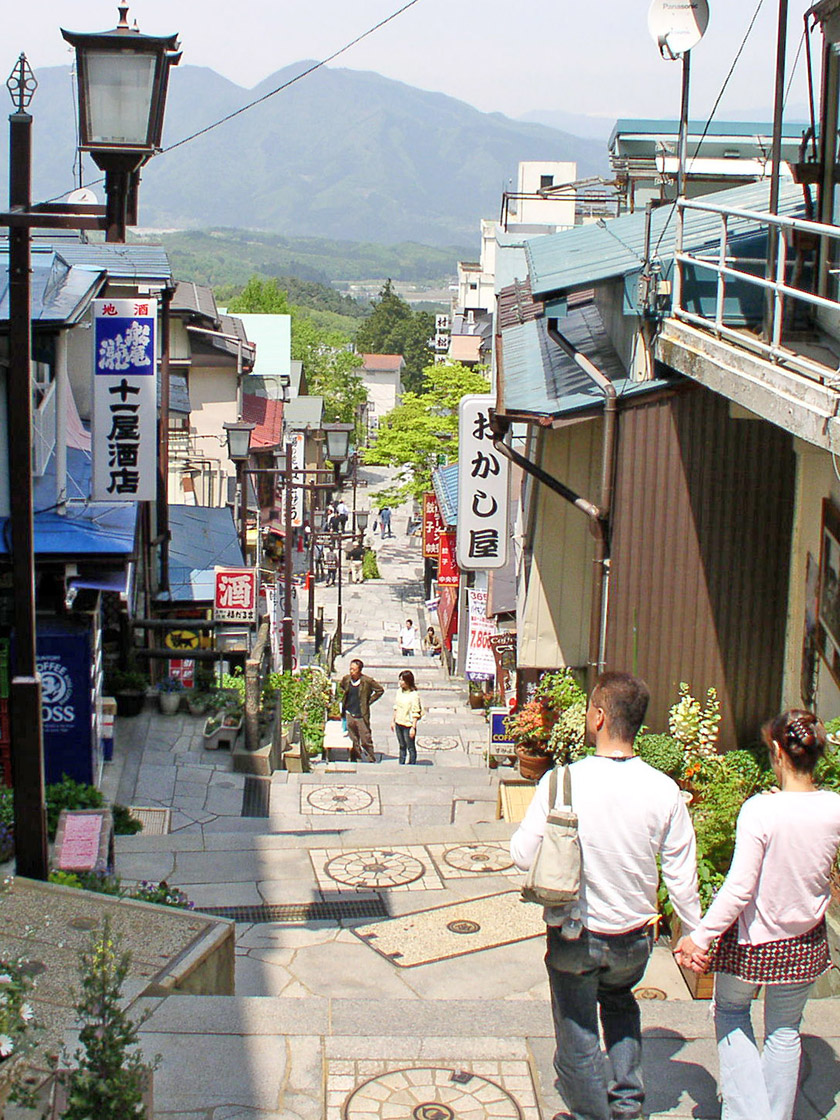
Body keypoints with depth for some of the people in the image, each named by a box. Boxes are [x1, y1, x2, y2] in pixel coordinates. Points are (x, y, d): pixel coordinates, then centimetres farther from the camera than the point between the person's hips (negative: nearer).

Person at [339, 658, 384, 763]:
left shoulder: (367, 681, -11)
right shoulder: (346, 679, 0)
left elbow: (380, 690, 1)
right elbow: (340, 687, 23)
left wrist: (369, 701, -2)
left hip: (362, 716, -3)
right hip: (349, 714, 3)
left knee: (366, 740, 0)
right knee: (353, 741, 11)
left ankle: (372, 761, 11)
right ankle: (354, 760, 21)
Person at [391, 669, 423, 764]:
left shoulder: (414, 695, -17)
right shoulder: (399, 691, 4)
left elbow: (415, 713, -15)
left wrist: (413, 728, -16)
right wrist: (393, 721, 16)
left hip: (408, 725, -7)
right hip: (398, 724, 7)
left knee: (411, 748, 5)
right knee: (402, 747, 19)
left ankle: (412, 765, 16)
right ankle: (401, 765, 29)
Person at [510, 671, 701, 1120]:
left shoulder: (563, 781, -20)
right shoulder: (664, 790, -14)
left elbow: (523, 855, -13)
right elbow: (681, 875, -6)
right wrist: (696, 932, 9)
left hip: (574, 937, -3)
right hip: (636, 937, 3)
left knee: (577, 1040, 15)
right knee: (619, 1000, 33)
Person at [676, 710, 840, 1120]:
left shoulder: (761, 810, -25)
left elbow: (739, 888, -25)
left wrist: (701, 938, -17)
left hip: (753, 939, -4)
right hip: (805, 942, 4)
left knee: (730, 1012, 23)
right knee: (784, 1031, 22)